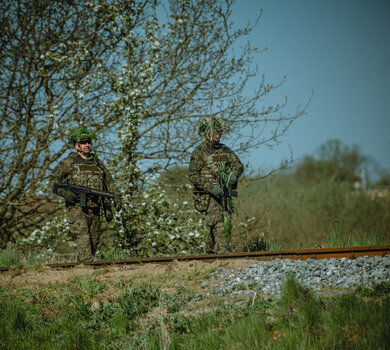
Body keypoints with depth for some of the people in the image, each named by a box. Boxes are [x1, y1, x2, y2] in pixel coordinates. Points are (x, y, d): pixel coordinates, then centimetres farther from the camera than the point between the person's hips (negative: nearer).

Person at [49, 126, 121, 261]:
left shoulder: (97, 162, 16)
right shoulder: (69, 162, 1)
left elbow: (109, 181, 22)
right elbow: (53, 179, 3)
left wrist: (116, 196, 7)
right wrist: (64, 192, -14)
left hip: (94, 210, 6)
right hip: (77, 208, -6)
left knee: (94, 241, 9)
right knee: (83, 240, -16)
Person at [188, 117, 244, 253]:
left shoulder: (225, 150, 17)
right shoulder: (199, 152, -2)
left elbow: (238, 164, 13)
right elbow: (193, 176, -8)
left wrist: (234, 173, -13)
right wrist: (211, 187, -20)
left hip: (226, 194, 6)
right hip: (209, 196, -6)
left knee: (226, 223, 5)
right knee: (218, 225, -17)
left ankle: (210, 252, 15)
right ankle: (224, 252, -24)